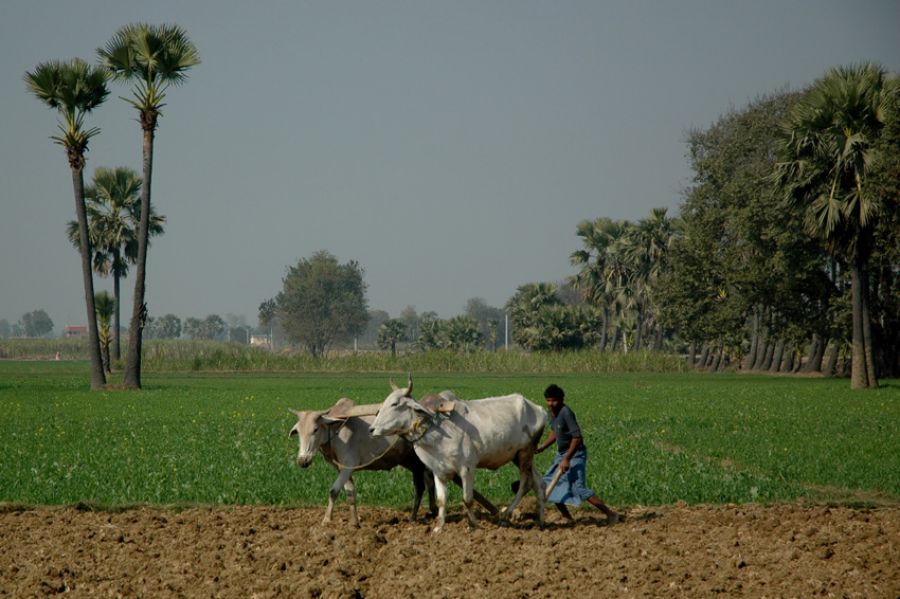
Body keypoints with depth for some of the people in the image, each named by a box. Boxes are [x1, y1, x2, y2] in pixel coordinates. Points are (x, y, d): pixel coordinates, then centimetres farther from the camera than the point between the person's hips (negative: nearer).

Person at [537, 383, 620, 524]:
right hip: (561, 453, 10)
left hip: (575, 454, -10)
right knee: (549, 483, 12)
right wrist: (542, 447, 13)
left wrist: (567, 459, -27)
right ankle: (567, 517, 22)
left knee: (579, 488, -19)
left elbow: (577, 437, -27)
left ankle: (611, 515, -17)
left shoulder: (566, 413, -23)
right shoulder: (552, 412, 5)